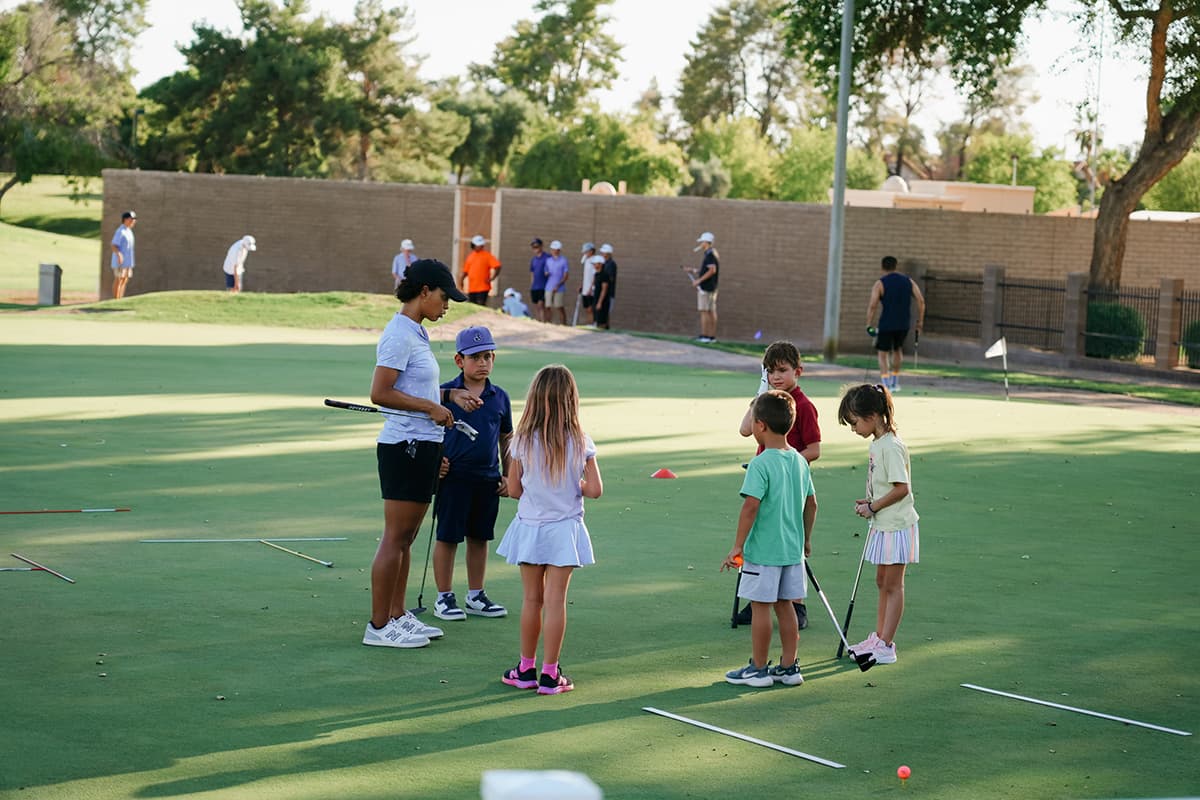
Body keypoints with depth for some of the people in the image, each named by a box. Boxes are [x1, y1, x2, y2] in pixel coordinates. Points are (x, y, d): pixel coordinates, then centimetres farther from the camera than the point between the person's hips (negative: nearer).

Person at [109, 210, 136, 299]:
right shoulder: (120, 231, -14)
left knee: (125, 280, 10)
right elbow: (114, 246, -23)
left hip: (128, 262, 9)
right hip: (120, 262, -9)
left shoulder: (129, 231, 16)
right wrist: (119, 254, -35)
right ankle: (116, 301, -5)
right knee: (118, 280, -7)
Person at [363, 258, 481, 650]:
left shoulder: (415, 334, 15)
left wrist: (451, 395, 11)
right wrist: (431, 407, -18)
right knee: (395, 538, -5)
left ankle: (398, 615, 22)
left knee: (406, 537, 15)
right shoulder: (399, 335, -16)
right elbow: (380, 393, -21)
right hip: (404, 447, -10)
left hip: (423, 447, 10)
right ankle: (378, 626, 1)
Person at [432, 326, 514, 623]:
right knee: (448, 537, 1)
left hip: (488, 478, 4)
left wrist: (508, 476, 13)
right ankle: (444, 598, 11)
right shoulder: (444, 393, -5)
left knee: (479, 537, 13)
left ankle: (475, 596, 23)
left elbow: (506, 438, 16)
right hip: (454, 476, -4)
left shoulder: (500, 398, 7)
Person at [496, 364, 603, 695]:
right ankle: (550, 674, 5)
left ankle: (526, 669, 19)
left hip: (529, 528, 1)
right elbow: (595, 490, -9)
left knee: (532, 599, 11)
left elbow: (514, 489, -3)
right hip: (564, 530, -1)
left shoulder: (523, 441, -9)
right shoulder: (581, 443, -9)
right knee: (555, 600, 2)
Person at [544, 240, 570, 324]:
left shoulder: (564, 261, -3)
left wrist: (557, 286, -16)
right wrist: (546, 274, -5)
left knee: (561, 308, -2)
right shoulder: (548, 260, 14)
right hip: (549, 288, 5)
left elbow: (565, 276, -6)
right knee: (548, 308, 2)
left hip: (559, 289, -5)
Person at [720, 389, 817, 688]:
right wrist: (805, 539, 25)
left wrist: (737, 547, -18)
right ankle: (788, 668, 18)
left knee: (761, 607, 3)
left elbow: (751, 506, -23)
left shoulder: (760, 464, -17)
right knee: (785, 606, 13)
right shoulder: (800, 461, 5)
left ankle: (758, 669, 11)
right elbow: (811, 503, 13)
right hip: (792, 550, 7)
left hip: (762, 551, -7)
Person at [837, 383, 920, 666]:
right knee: (882, 582, 16)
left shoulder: (891, 446, -21)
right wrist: (870, 502, 3)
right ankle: (879, 637, 25)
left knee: (893, 584, -2)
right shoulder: (877, 444, 8)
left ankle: (886, 645, 2)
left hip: (896, 526, -10)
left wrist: (872, 507, -15)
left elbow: (901, 489, -24)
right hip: (883, 525, 10)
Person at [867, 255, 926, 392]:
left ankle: (885, 385, -7)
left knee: (883, 353, 8)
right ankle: (895, 382, 29)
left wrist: (869, 325, -8)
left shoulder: (880, 284, -4)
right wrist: (920, 322, 7)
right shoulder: (908, 281, 8)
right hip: (904, 324, 4)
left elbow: (872, 305, -14)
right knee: (897, 350, 27)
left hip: (886, 324, -4)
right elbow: (921, 300, 1)